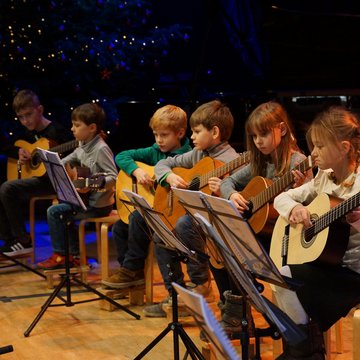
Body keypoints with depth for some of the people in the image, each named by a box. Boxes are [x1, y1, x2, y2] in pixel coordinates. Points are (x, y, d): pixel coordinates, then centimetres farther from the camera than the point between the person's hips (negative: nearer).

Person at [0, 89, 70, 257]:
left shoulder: (56, 131, -9)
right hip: (36, 177, 9)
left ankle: (24, 241, -14)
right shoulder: (30, 133, 15)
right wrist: (19, 152, 3)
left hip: (52, 180, -9)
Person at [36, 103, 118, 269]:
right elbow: (67, 161, 25)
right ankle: (74, 256, 28)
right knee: (64, 213, 25)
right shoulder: (83, 147, 8)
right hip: (87, 199, 10)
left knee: (54, 212, -10)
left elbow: (114, 178, -24)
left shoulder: (101, 149, -19)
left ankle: (59, 256, 3)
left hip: (98, 205, -10)